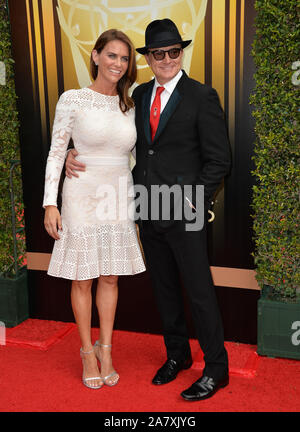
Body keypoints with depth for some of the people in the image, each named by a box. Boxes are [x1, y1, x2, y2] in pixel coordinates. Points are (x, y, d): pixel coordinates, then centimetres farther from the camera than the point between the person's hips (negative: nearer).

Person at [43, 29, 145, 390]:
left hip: (119, 200, 4)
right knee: (82, 279, 6)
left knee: (110, 277, 11)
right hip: (83, 197, -4)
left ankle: (105, 348, 27)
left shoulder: (129, 105, 8)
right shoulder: (73, 100, -5)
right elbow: (56, 152, -4)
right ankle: (87, 350, 25)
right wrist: (50, 203, -10)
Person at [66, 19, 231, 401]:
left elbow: (219, 159, -7)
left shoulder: (202, 96, -6)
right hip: (148, 211, 6)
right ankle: (177, 354, 34)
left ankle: (216, 369, 19)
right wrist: (76, 153, 1)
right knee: (164, 288, 16)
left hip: (184, 212, -5)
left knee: (199, 290, 2)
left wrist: (194, 201, -14)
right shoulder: (139, 95, 11)